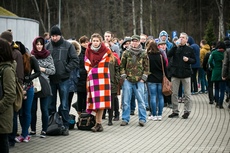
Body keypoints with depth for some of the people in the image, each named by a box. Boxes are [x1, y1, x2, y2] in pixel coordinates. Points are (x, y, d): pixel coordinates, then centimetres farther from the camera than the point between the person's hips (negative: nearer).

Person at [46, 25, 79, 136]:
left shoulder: (68, 46, -2)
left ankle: (65, 126, 10)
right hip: (50, 79, 2)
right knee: (50, 104, 9)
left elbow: (75, 61, -4)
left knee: (64, 105, 3)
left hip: (63, 79, -2)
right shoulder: (47, 46, 4)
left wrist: (66, 69, -11)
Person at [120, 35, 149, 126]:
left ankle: (142, 119, 6)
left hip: (139, 81, -1)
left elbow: (146, 67, 7)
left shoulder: (143, 54, 4)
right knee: (125, 101, 4)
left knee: (141, 100, -1)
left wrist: (143, 78, -2)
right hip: (127, 80, 1)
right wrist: (123, 76, -1)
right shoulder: (126, 53, 4)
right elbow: (122, 66, 7)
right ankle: (125, 119, 13)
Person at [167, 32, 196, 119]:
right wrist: (176, 46, -17)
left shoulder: (189, 49, 4)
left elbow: (194, 60, 8)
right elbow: (168, 55, -12)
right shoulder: (175, 48, 6)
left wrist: (188, 59, -12)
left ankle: (187, 111, 10)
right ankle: (175, 111, 14)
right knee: (174, 93, 5)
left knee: (187, 94, 1)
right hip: (175, 73, 2)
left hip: (186, 73, -1)